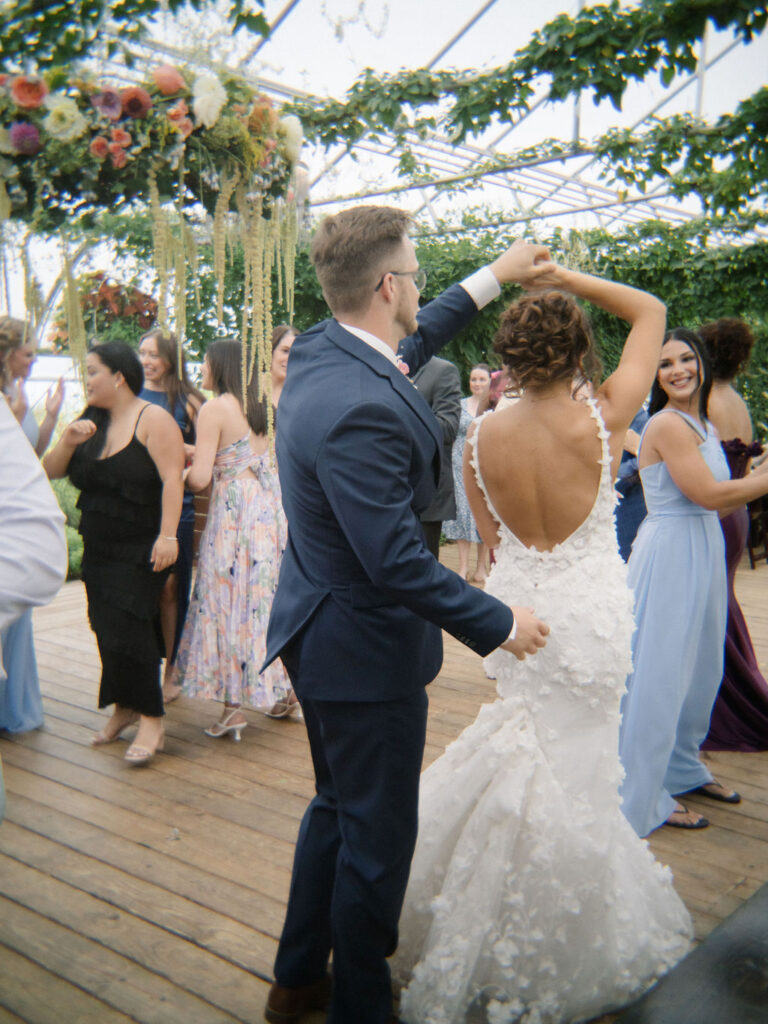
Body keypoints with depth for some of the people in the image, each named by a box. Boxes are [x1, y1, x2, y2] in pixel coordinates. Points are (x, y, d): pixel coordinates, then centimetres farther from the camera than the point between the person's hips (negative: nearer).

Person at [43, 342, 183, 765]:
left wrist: (167, 536, -26)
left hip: (140, 550, -7)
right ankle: (124, 707, 26)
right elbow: (51, 471, 10)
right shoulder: (89, 422, 10)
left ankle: (150, 719, -1)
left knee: (129, 626, -11)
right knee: (106, 628, 11)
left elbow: (171, 478, -18)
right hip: (98, 548, 7)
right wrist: (68, 442, -10)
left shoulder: (152, 419, -9)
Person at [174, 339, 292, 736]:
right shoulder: (261, 406, 12)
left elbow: (200, 477, -14)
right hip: (272, 506, 7)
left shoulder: (214, 409, -9)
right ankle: (288, 690, 22)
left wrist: (179, 473, 8)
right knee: (273, 597, 14)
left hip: (234, 511, -7)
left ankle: (233, 707, 2)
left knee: (230, 599, -1)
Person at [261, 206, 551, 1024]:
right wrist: (499, 624, -14)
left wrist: (493, 277, 26)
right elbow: (399, 564, -28)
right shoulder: (358, 409, -30)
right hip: (366, 649, -10)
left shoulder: (319, 349, -1)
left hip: (324, 630, 10)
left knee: (336, 809, 25)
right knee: (377, 836, 9)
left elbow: (413, 341, 21)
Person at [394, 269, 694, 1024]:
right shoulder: (603, 419, -15)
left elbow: (491, 538, 4)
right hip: (588, 615, -3)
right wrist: (563, 275, -1)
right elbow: (651, 311, 0)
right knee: (573, 771, 12)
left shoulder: (482, 435, -7)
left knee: (528, 766, 20)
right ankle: (553, 961, 31)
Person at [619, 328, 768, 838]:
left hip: (704, 551, 9)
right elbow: (709, 494, -20)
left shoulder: (703, 425, 13)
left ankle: (683, 768, 38)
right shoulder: (668, 423, -15)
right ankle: (645, 796, 13)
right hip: (671, 552, -9)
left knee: (700, 669, 19)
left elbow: (719, 502, 12)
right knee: (660, 675, -1)